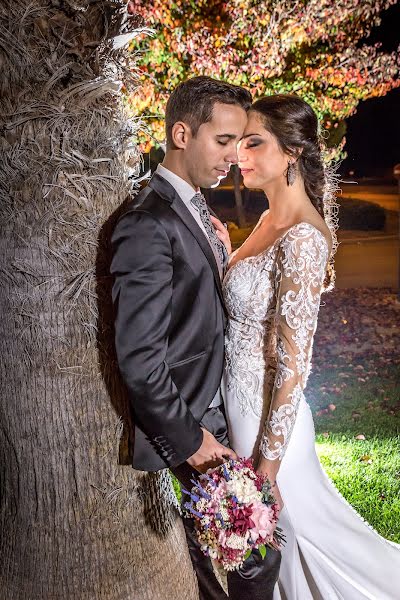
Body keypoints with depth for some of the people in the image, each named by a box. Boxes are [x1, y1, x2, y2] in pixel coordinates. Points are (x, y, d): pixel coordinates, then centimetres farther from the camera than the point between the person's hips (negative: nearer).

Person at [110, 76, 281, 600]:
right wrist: (189, 438, -16)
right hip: (193, 418, -9)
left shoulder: (195, 209, 7)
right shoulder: (149, 226, -23)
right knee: (256, 542, 6)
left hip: (217, 405, 9)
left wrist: (224, 255, -1)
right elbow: (139, 358, -23)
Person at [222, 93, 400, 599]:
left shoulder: (302, 239, -25)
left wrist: (268, 462, -17)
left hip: (268, 411, -9)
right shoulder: (270, 220, 3)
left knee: (282, 523, 17)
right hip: (241, 395, 9)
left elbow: (294, 365, -23)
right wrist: (226, 253, 0)